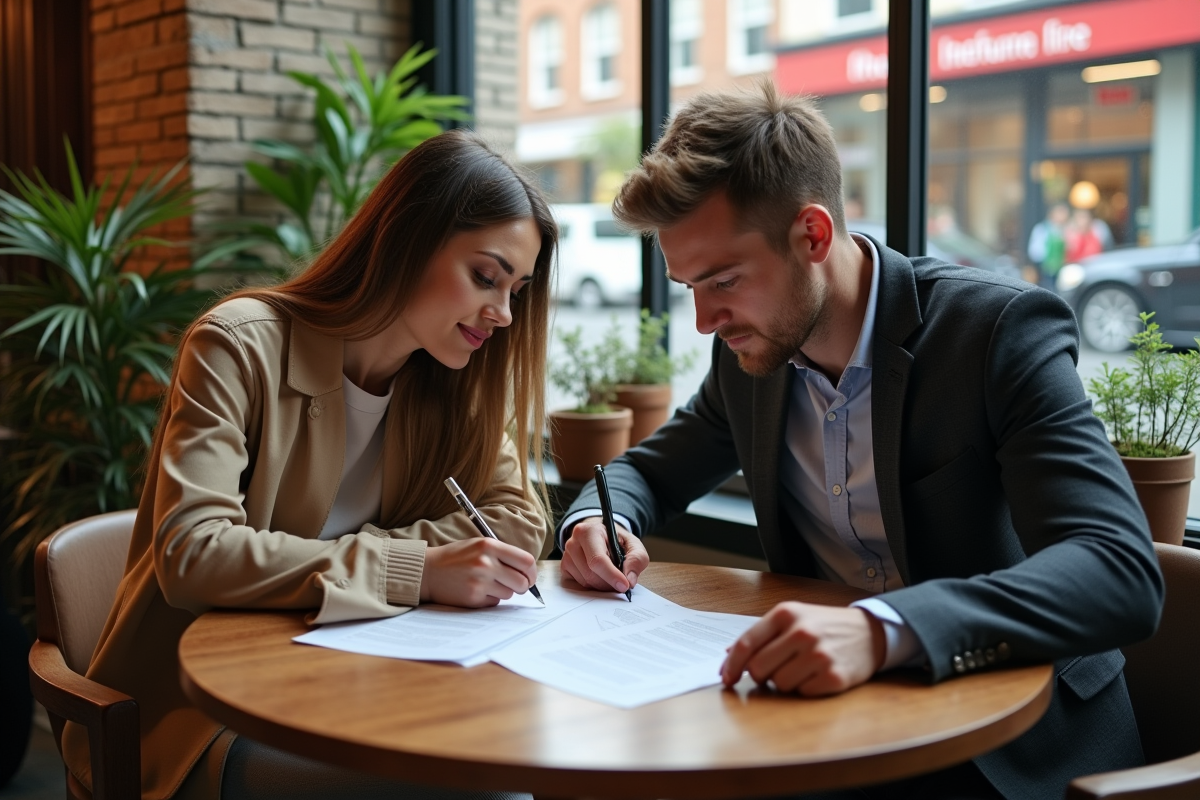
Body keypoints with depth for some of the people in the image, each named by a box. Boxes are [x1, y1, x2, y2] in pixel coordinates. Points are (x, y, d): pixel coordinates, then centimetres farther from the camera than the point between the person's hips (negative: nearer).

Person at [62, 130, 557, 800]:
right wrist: (413, 570, -30)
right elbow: (191, 552, -24)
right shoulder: (243, 345, -14)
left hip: (346, 688, 6)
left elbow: (520, 520, -3)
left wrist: (358, 552, -18)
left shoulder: (452, 380, 5)